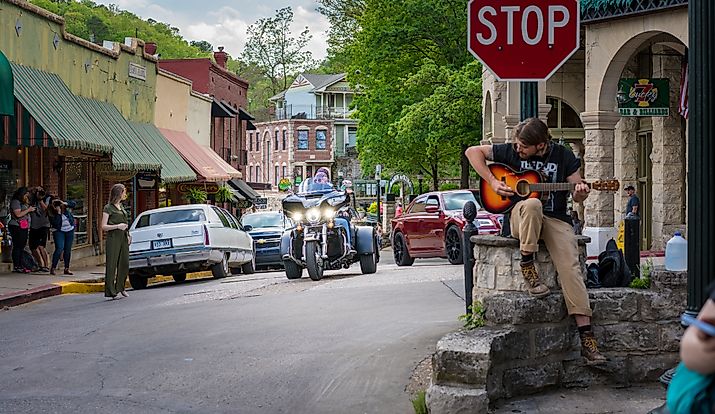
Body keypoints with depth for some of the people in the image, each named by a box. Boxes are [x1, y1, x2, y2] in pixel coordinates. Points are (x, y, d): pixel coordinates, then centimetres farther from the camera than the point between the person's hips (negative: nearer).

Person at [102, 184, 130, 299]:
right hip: (113, 238, -7)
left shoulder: (121, 206, 16)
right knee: (112, 264, -5)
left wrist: (127, 235, 16)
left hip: (123, 238, 7)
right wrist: (117, 226, -19)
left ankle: (120, 287, 19)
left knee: (124, 264, 7)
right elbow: (104, 227, -8)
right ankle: (111, 291, -3)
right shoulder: (108, 208, -6)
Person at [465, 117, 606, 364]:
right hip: (519, 219, -1)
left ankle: (586, 337, -26)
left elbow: (578, 197, 9)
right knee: (532, 204, -39)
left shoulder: (562, 156, 4)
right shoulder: (511, 152, 2)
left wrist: (580, 192, -17)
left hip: (556, 219, 1)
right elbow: (473, 151, 7)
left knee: (570, 267, -22)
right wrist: (492, 182, -4)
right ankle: (527, 265, -22)